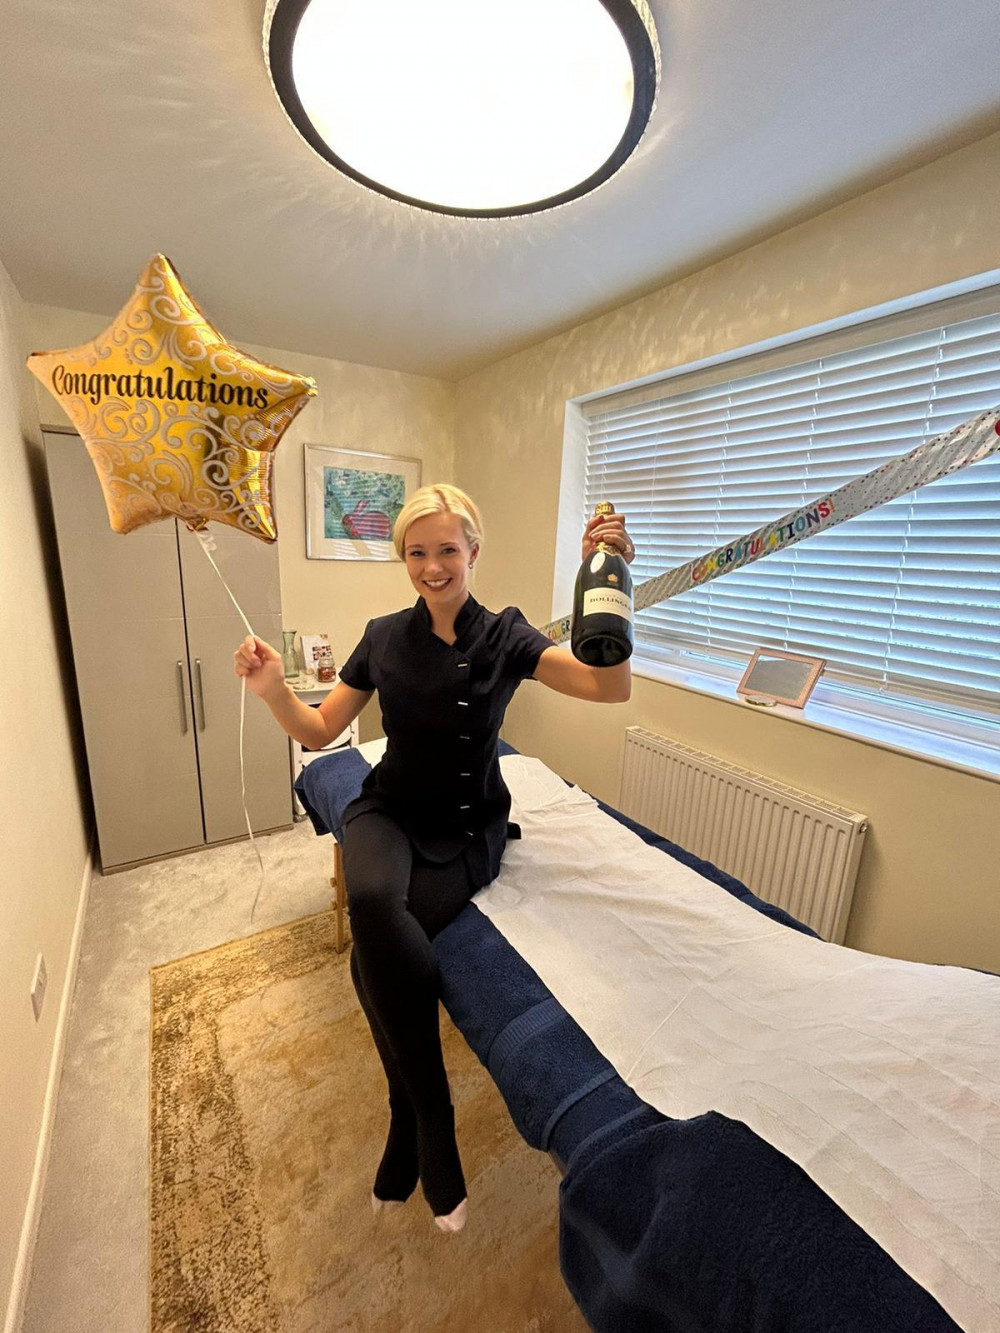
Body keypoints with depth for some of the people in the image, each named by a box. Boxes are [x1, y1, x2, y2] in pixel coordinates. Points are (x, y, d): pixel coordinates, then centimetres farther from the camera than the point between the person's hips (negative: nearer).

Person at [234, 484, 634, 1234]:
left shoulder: (505, 636, -6)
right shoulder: (384, 637, 0)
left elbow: (611, 688, -17)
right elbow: (318, 731, 3)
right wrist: (273, 690, -17)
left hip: (468, 826, -1)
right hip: (390, 813, 2)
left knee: (375, 959, -23)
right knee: (371, 902, -31)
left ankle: (407, 1127, 7)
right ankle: (434, 1121, -8)